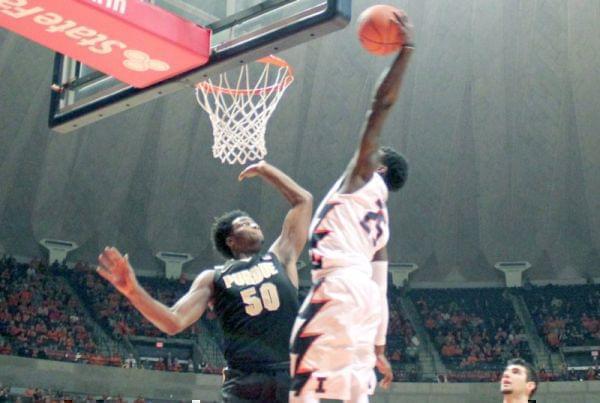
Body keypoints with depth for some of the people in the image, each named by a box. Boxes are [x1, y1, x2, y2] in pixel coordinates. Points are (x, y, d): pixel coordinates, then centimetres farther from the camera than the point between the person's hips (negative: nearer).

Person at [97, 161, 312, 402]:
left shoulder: (279, 257, 16)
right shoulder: (213, 278, 11)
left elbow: (303, 201, 21)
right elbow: (174, 322, 1)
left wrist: (265, 170, 27)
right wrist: (133, 291, -13)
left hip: (291, 377, 2)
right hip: (246, 383, -2)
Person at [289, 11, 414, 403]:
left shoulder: (364, 177, 9)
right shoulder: (380, 219, 28)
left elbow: (382, 105, 0)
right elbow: (380, 291, 27)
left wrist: (405, 50, 3)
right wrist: (380, 349, 27)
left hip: (342, 286, -9)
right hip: (363, 291, 9)